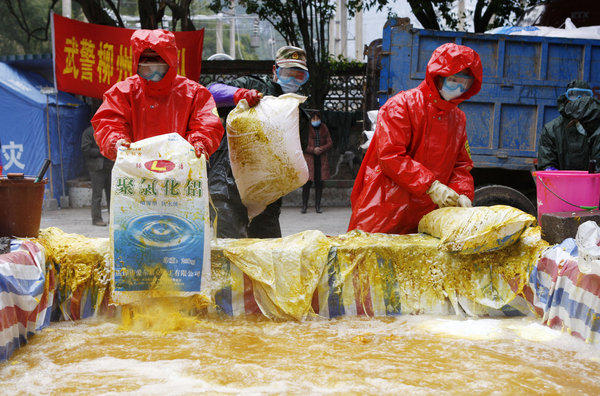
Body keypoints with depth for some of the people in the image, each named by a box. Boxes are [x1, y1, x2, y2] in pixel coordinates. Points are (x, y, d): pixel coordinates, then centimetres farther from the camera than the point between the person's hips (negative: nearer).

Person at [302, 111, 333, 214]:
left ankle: (318, 206, 10)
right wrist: (313, 150, -18)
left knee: (319, 182, 3)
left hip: (321, 159, 3)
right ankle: (304, 205, 5)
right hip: (309, 158, -3)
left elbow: (330, 143, 7)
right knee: (307, 182, -7)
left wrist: (322, 148, -12)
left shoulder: (324, 129, 8)